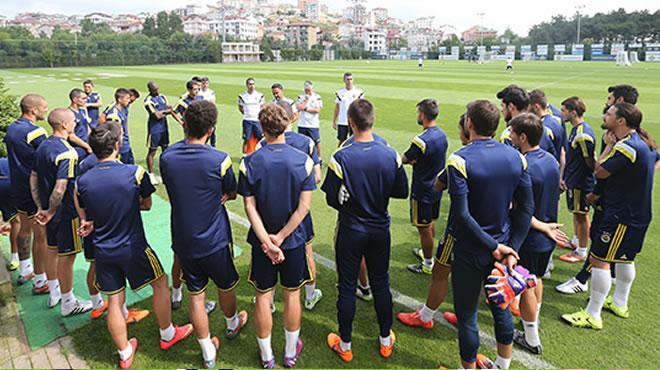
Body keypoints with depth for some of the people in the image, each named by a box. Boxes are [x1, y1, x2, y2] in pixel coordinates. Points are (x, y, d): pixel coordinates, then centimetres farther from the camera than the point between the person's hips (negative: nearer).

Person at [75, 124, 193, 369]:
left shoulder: (82, 181, -6)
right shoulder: (135, 173, -16)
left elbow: (85, 219, 6)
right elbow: (147, 205, -1)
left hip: (103, 251, 4)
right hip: (133, 247, -4)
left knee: (114, 301, 13)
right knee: (160, 283, 18)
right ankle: (167, 335, 33)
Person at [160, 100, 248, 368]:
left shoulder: (166, 157, -9)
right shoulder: (219, 160, -21)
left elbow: (172, 189, 6)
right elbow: (232, 193, -5)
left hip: (183, 240, 3)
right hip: (215, 240, -3)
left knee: (195, 295, 14)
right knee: (226, 286, 22)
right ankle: (232, 324, 49)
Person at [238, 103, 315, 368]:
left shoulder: (249, 162, -11)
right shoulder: (303, 160, -11)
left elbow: (250, 206, -14)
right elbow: (304, 206, -15)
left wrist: (266, 241, -14)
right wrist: (280, 237, -12)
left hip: (261, 240, 0)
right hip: (294, 240, 0)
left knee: (263, 296, 15)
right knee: (292, 295, 17)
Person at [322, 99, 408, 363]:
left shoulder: (341, 158, -21)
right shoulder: (391, 155, -11)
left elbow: (332, 200, -16)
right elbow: (402, 192, -1)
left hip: (350, 231, -3)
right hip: (380, 230, 3)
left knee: (347, 287, 12)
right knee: (381, 284, 18)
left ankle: (345, 346, 28)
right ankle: (386, 341, 34)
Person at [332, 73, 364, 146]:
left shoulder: (359, 92, -1)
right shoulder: (339, 92, 2)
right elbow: (337, 108, 7)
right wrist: (334, 122, 5)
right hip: (342, 123, 1)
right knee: (342, 141, 5)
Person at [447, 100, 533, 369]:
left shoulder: (459, 160, -19)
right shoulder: (515, 157, -1)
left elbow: (461, 214, -24)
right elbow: (526, 207, 0)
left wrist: (493, 246, -15)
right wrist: (511, 249, -1)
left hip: (470, 253, -6)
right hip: (502, 249, 6)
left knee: (466, 316, 11)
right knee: (501, 308, 23)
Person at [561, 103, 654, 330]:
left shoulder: (626, 147, -24)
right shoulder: (640, 142, 9)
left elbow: (600, 172, -18)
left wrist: (609, 145, -6)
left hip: (621, 216, -11)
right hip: (637, 213, 11)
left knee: (599, 260, -6)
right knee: (624, 258, 22)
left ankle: (593, 315, 2)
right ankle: (620, 303, 39)